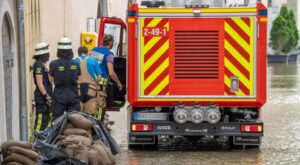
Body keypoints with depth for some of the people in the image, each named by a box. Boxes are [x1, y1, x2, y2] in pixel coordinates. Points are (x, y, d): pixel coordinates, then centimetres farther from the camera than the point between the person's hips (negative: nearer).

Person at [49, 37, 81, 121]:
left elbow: (51, 79, 1)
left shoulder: (54, 64, -11)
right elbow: (78, 79, 6)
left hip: (59, 95, -2)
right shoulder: (76, 64, -3)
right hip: (73, 95, 2)